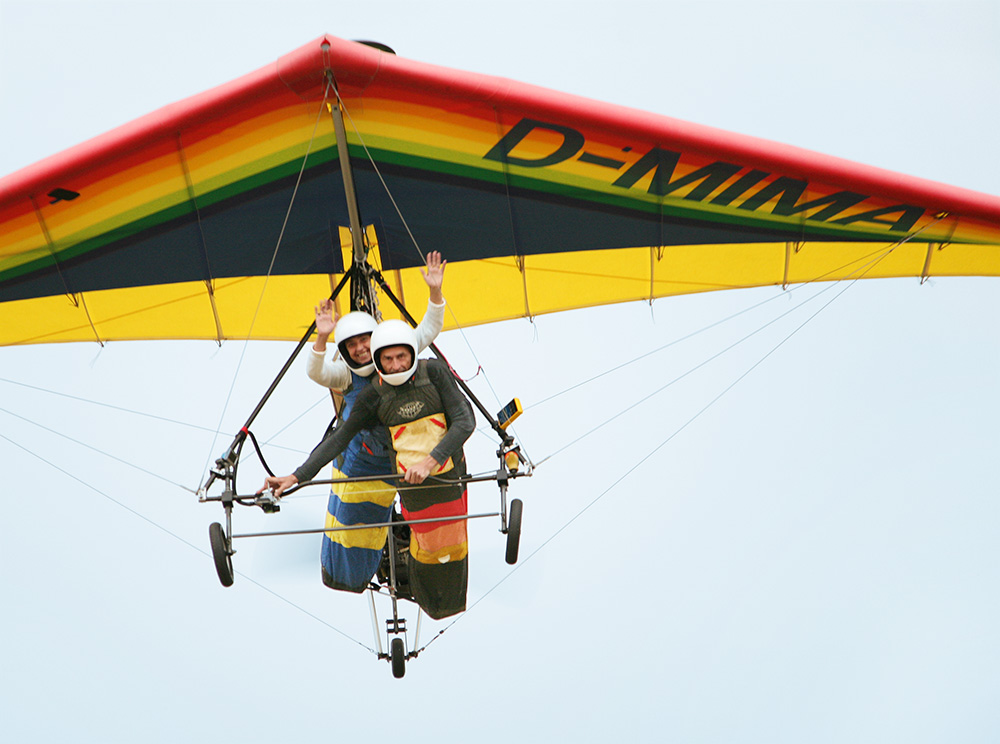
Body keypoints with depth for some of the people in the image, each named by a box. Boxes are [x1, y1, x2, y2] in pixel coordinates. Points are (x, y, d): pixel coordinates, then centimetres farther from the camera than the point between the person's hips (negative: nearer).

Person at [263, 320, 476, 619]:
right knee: (428, 545, 2)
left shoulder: (434, 372, -9)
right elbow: (340, 438, -5)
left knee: (454, 544, 13)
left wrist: (431, 460, -26)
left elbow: (464, 421, -13)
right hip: (413, 482, -1)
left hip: (451, 472, 1)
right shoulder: (374, 395, -7)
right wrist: (298, 476, -12)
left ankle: (452, 604, 39)